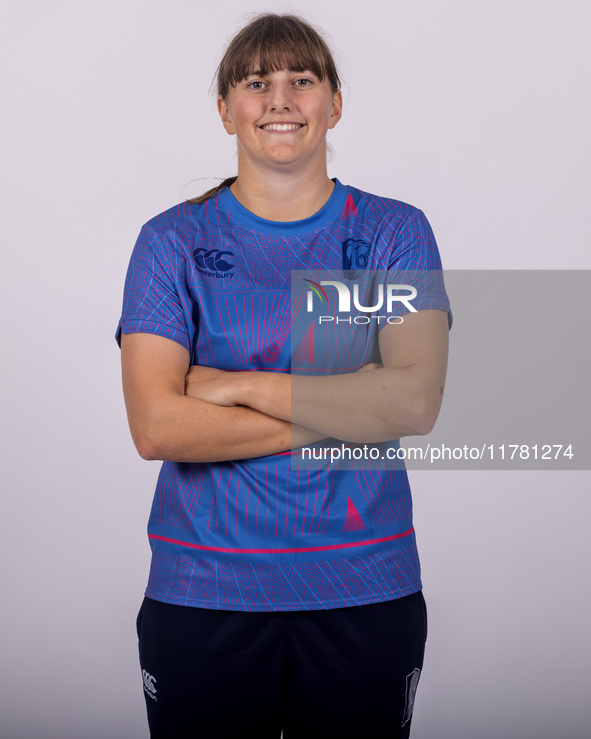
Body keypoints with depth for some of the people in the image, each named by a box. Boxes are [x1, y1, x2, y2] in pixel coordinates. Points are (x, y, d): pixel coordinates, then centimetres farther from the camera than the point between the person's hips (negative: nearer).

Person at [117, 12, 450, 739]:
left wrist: (241, 386, -14)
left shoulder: (395, 232, 2)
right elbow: (156, 426, -12)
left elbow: (415, 401, -12)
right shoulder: (174, 240, -1)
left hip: (366, 589, 1)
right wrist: (346, 412, -12)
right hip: (204, 591, 0)